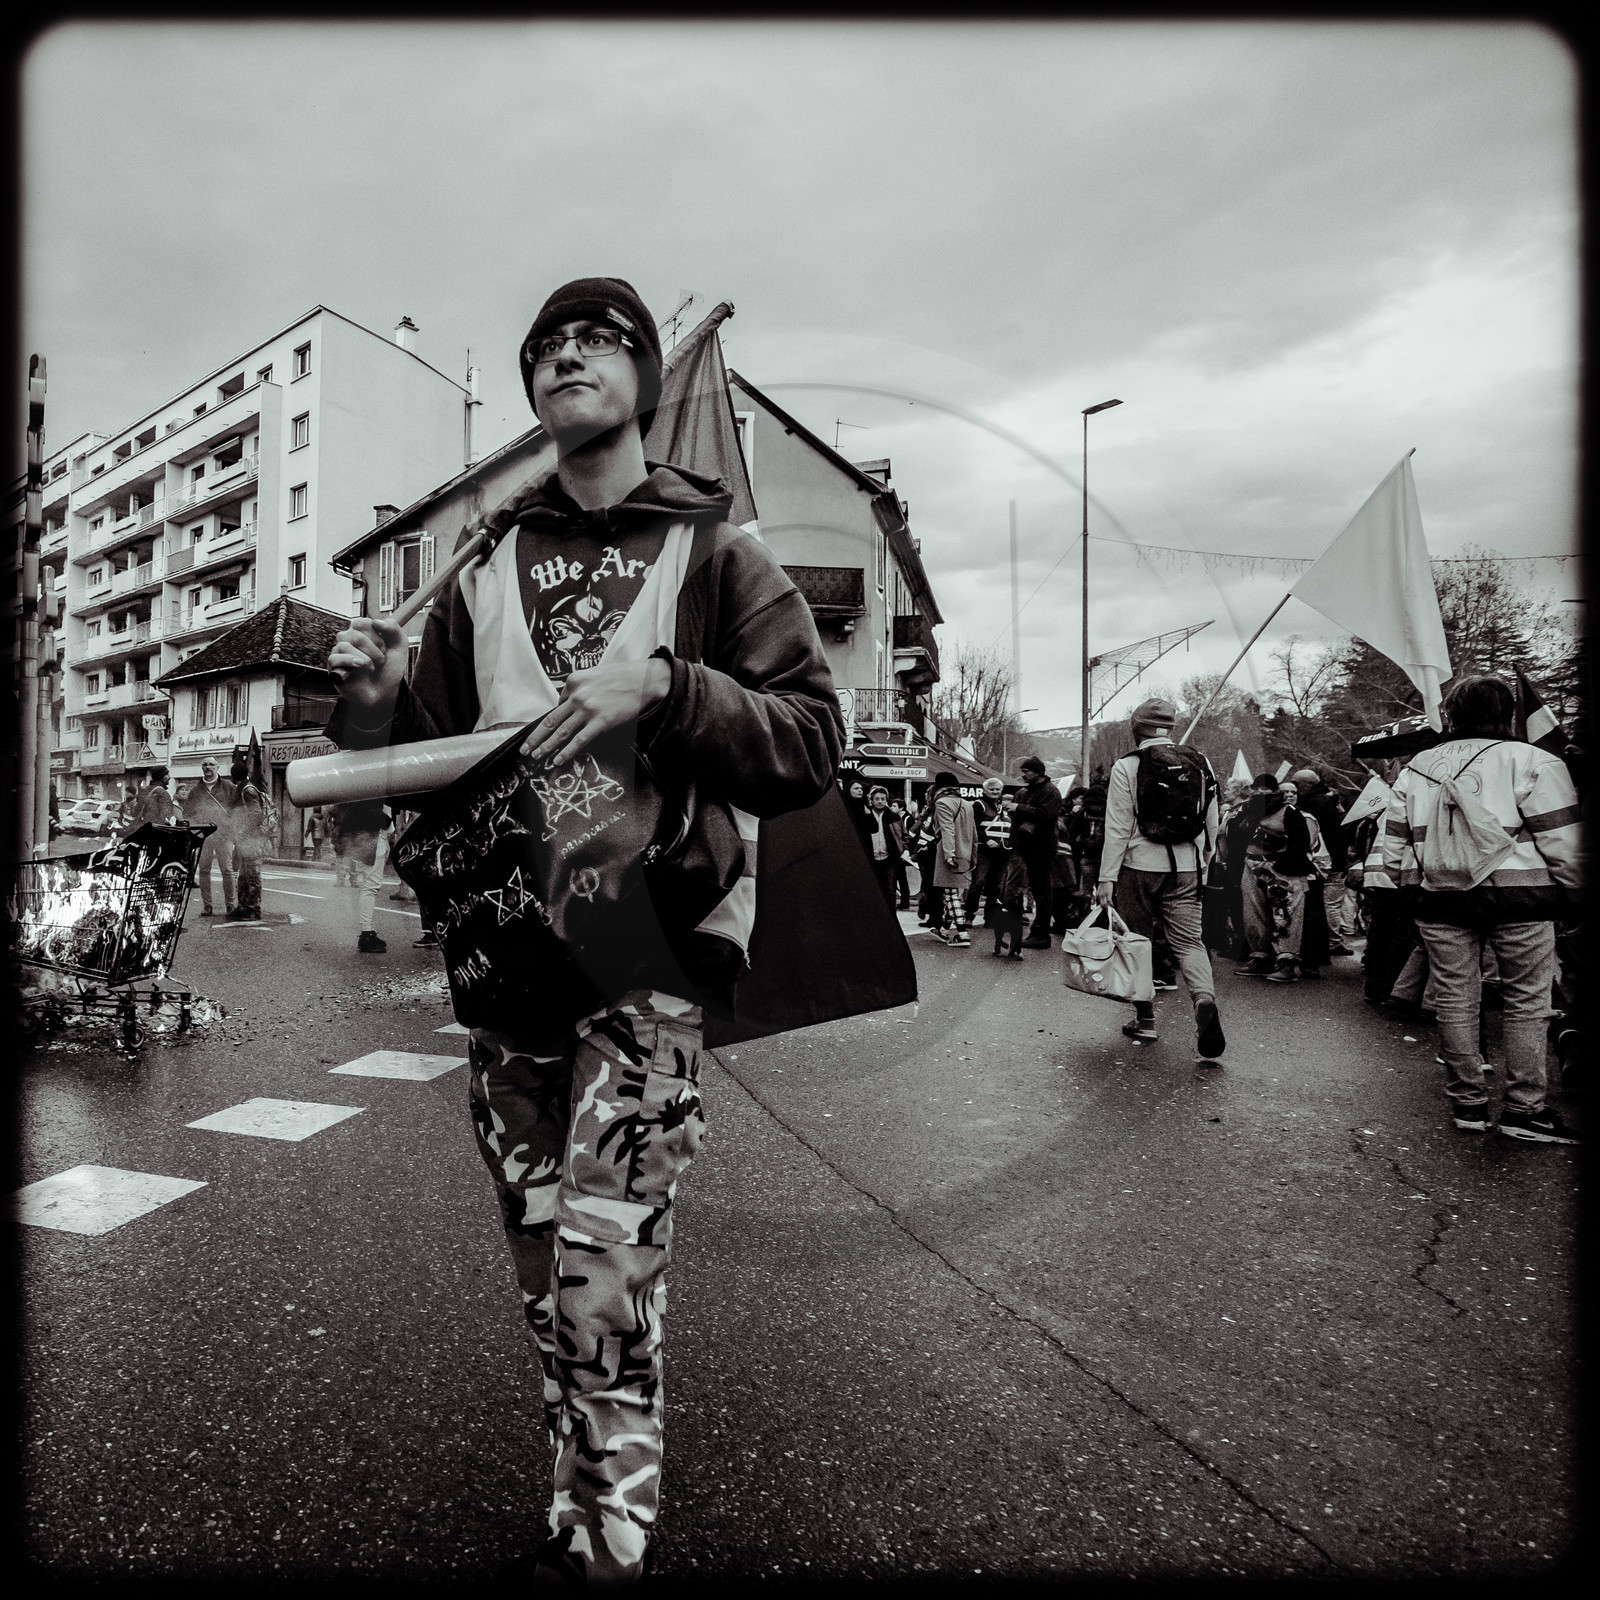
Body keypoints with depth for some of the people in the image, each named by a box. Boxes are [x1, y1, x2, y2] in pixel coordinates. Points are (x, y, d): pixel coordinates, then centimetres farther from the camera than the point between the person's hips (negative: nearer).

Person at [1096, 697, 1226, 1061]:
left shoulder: (1126, 767, -7)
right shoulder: (1200, 764, 6)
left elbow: (1118, 828, -9)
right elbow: (1211, 825, 12)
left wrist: (1107, 878, -7)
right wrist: (1200, 866, 25)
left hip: (1139, 867, -3)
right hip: (1186, 868, 3)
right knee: (1189, 940, 5)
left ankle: (1145, 1020, 16)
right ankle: (1204, 996, -22)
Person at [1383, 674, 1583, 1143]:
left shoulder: (1415, 770, 8)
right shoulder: (1532, 762, -6)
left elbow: (1393, 849, 8)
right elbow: (1565, 845, -9)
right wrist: (1571, 898, 3)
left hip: (1440, 901, 4)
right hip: (1517, 898, -3)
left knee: (1454, 1000, 10)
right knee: (1525, 1003, 8)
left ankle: (1467, 1104, 19)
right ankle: (1524, 1109, 12)